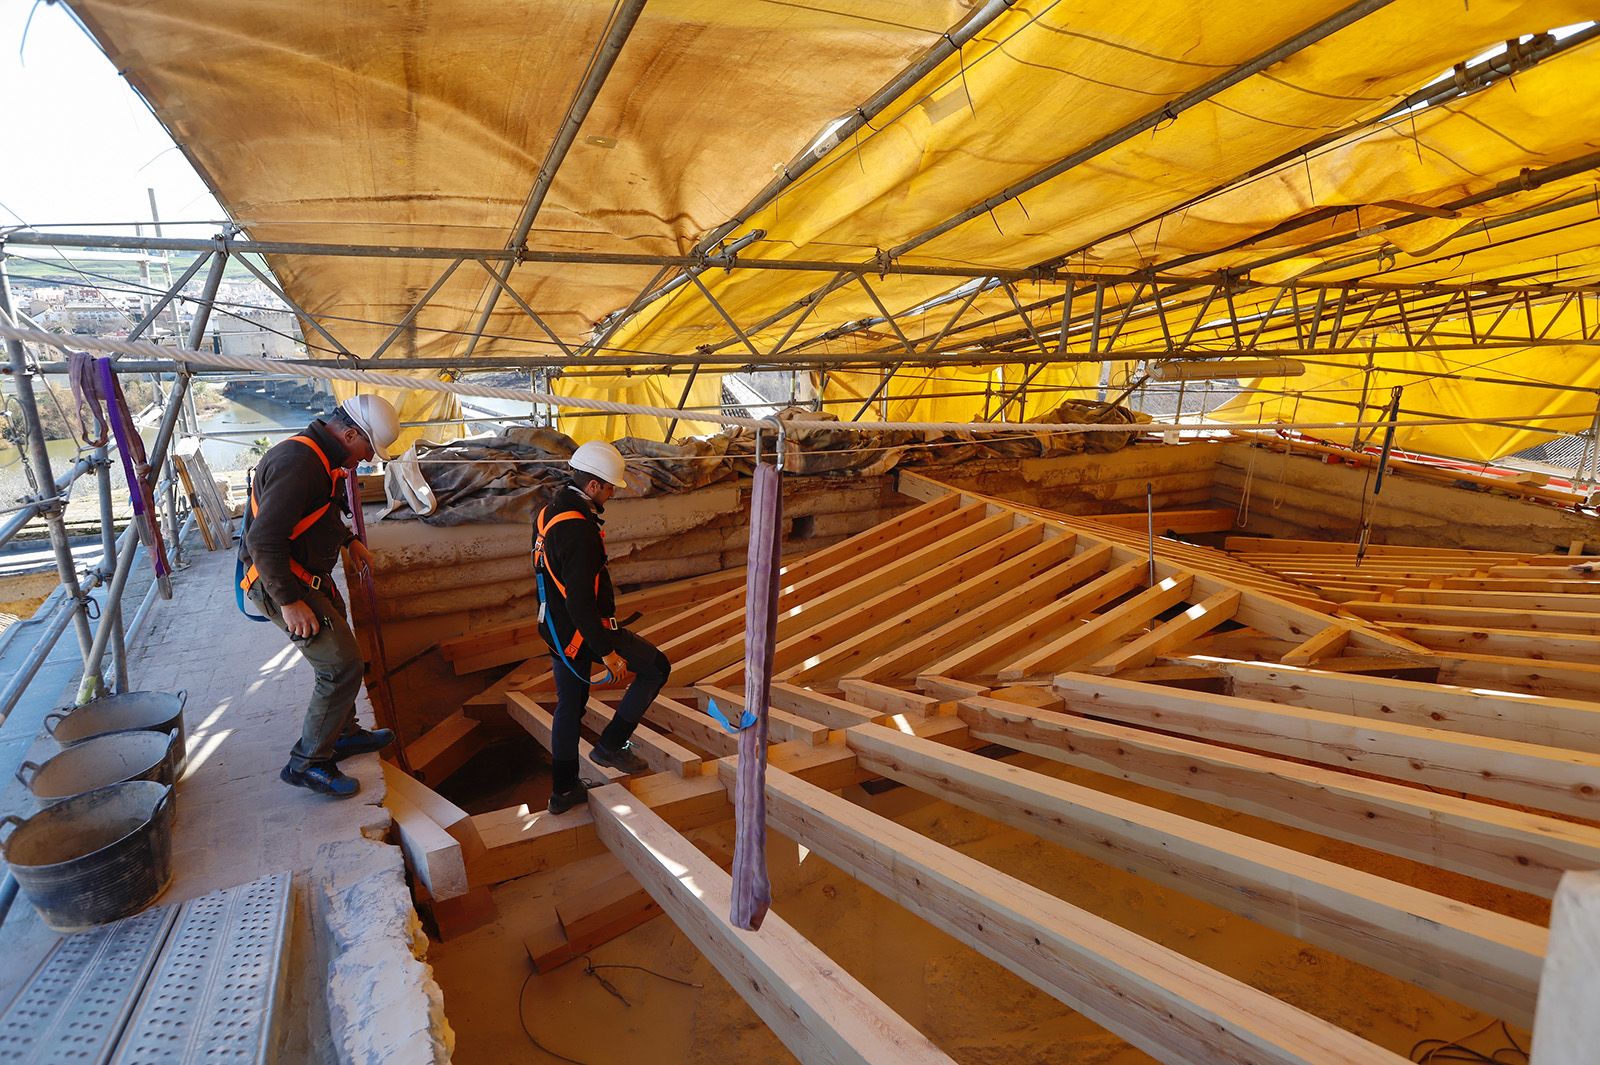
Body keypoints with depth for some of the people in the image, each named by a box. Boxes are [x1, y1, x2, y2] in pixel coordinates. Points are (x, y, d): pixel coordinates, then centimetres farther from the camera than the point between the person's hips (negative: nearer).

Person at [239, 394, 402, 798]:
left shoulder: (321, 457, 7)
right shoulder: (297, 462, -27)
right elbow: (263, 540, -30)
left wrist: (349, 541, 22)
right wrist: (290, 602, -26)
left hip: (311, 577, 11)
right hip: (280, 584, -11)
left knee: (340, 656, 21)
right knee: (343, 666, -9)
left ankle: (343, 734, 39)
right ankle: (308, 762, 6)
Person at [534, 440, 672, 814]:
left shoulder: (549, 512, 7)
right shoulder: (579, 530, -25)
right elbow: (580, 602, -28)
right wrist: (608, 652, -22)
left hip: (556, 628, 10)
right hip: (584, 630, -10)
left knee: (570, 705, 20)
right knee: (656, 667, 5)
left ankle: (563, 791, 33)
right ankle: (611, 745, 12)